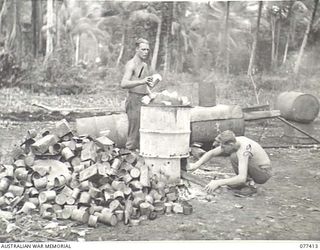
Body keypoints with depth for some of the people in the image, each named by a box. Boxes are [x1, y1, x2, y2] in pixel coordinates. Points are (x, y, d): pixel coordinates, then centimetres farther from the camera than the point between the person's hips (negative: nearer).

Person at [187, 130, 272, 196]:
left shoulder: (244, 150, -32)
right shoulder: (232, 142, -9)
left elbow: (241, 178, -40)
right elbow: (211, 153, -2)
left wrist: (218, 183, -40)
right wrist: (196, 165, -16)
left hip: (264, 173, -8)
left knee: (234, 156, -23)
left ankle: (250, 186, -14)